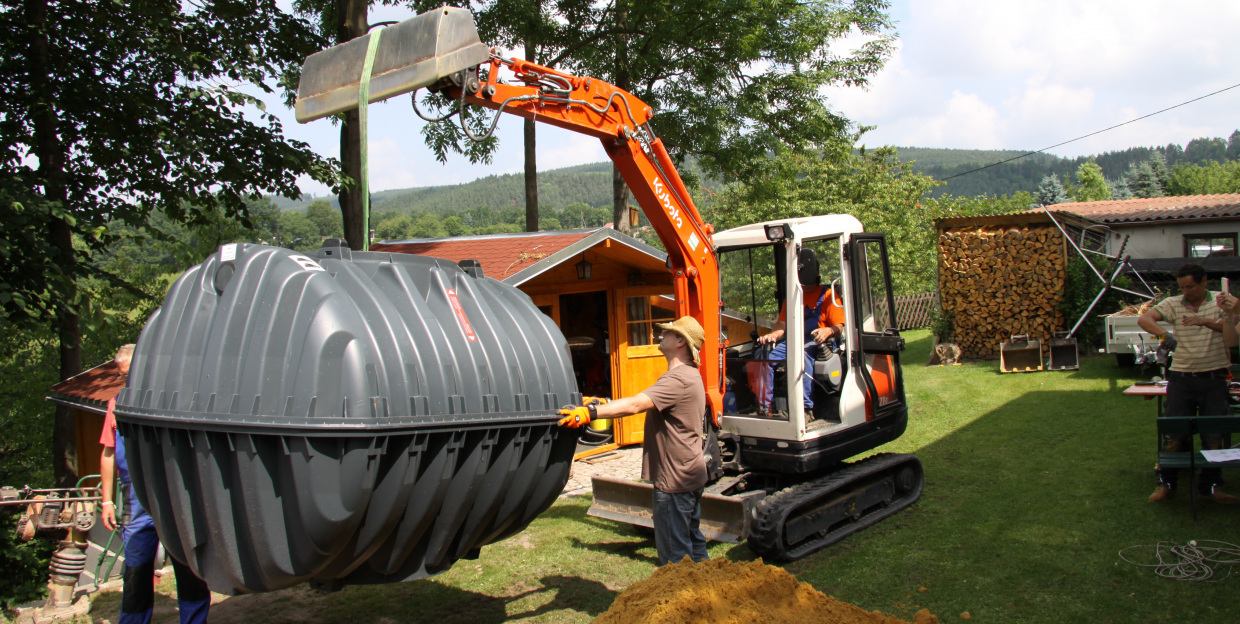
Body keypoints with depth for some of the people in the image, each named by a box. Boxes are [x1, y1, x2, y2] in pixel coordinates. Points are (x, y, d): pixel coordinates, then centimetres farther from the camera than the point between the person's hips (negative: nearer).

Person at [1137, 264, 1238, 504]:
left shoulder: (1220, 303, 2)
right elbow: (1144, 319, -10)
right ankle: (1166, 482, 14)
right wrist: (1164, 334, -27)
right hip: (1182, 377, 0)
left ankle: (1211, 485, 19)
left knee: (1214, 435, 5)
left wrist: (1205, 321, -32)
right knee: (1174, 433, 2)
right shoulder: (1173, 304, 4)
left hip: (1214, 379, 0)